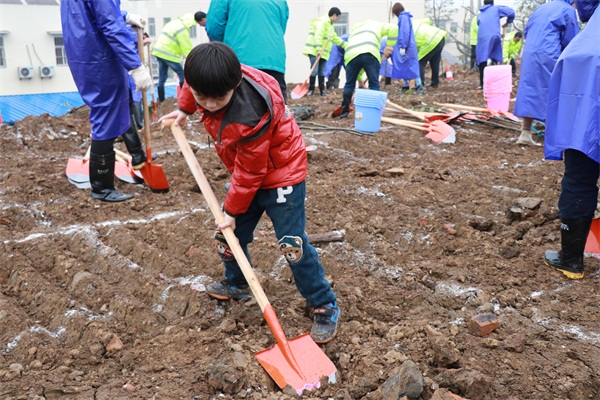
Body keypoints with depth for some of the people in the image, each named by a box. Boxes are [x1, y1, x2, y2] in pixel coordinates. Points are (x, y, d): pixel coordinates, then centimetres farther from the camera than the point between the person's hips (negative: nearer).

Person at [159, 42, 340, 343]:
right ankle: (237, 284, 40)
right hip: (247, 173, 9)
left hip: (281, 176, -8)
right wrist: (184, 109, 24)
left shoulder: (249, 118, -37)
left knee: (292, 245, -12)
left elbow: (249, 174, -26)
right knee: (228, 235, 14)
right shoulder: (208, 81, -16)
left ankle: (326, 307, 3)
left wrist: (233, 211, -15)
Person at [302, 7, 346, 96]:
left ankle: (322, 90, 14)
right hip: (314, 51, -9)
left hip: (323, 53, 9)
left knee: (322, 71, 9)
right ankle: (311, 89, -1)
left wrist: (346, 45, 31)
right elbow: (318, 35, -22)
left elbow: (335, 38, 32)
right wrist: (319, 49, -29)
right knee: (314, 70, -9)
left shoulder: (330, 25, 22)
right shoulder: (322, 22, -11)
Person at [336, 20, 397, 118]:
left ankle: (344, 111, 21)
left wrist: (359, 80, 36)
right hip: (369, 53, -3)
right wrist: (389, 46, 15)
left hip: (351, 54, 4)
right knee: (374, 84, 6)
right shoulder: (377, 25, 33)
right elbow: (393, 28, 12)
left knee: (349, 84, 16)